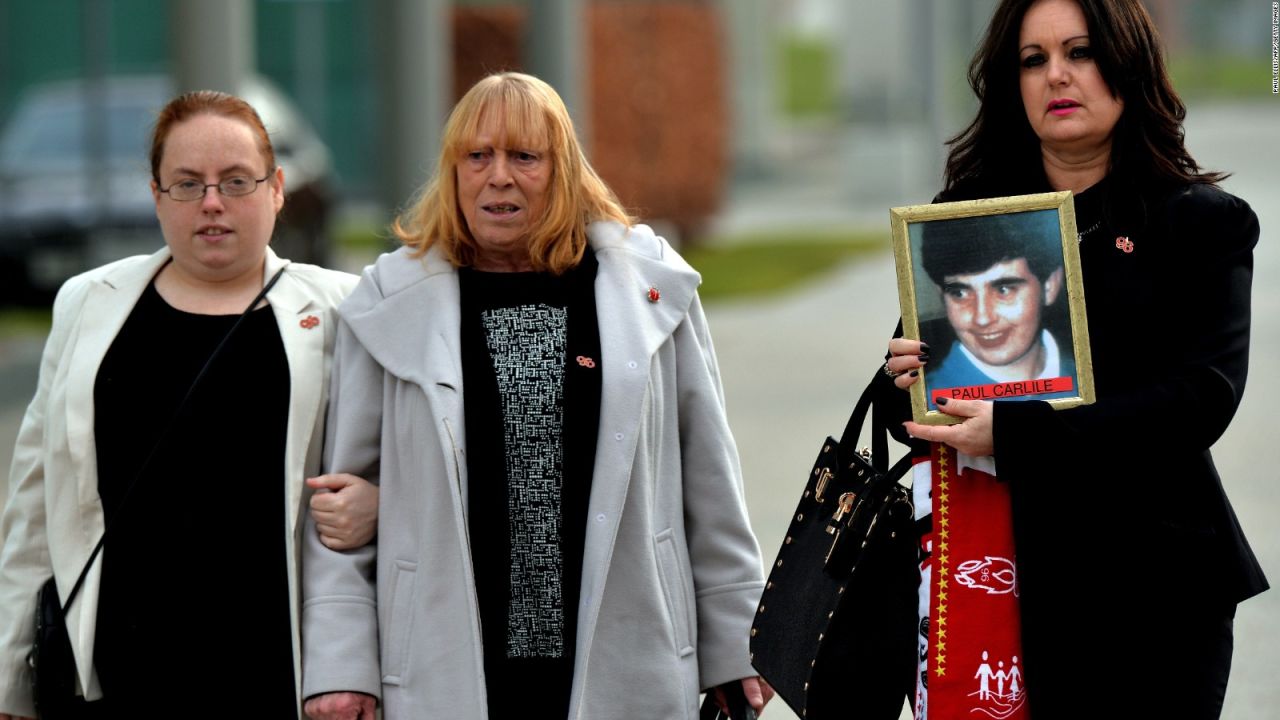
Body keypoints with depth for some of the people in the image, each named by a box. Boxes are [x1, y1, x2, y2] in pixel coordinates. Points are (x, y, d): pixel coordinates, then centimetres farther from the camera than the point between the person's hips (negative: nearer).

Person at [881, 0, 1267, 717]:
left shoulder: (1200, 222, -1)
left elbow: (1203, 394, -14)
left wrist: (1013, 434, -22)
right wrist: (906, 383, -10)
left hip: (1152, 585, -2)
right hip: (1007, 579, 3)